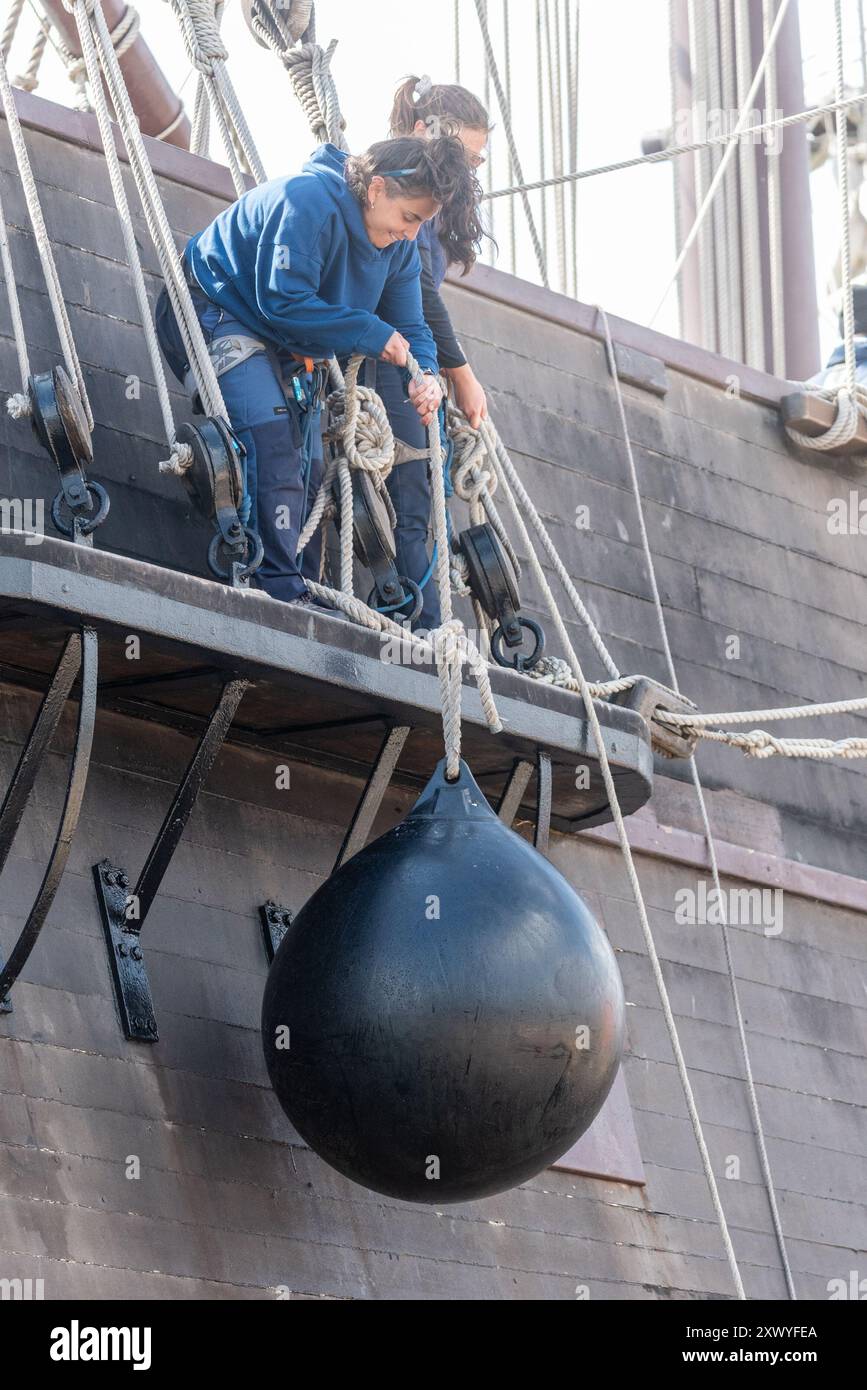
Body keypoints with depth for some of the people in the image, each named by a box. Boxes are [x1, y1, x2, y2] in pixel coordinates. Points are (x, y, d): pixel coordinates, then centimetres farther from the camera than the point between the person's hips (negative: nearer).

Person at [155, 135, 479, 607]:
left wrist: (423, 374, -20)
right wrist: (372, 335, -30)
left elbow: (409, 325, 3)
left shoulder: (400, 247, -3)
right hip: (218, 314, -9)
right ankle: (278, 590, -32)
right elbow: (284, 303, -33)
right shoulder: (306, 203, -30)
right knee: (271, 437, -26)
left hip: (291, 349, 9)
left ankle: (301, 594, 7)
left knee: (306, 468, 3)